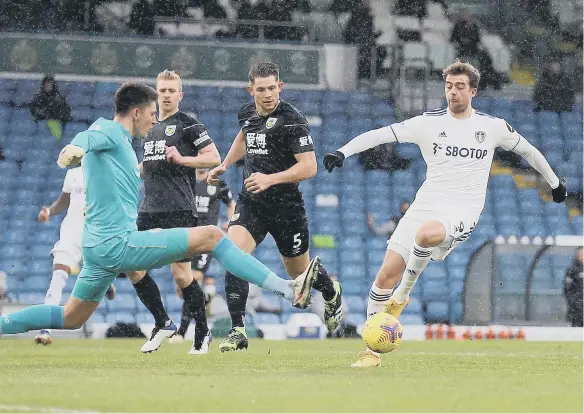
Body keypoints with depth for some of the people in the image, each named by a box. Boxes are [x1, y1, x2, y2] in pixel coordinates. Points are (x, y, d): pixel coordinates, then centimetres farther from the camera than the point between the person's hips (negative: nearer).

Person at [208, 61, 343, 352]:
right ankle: (238, 331, -19)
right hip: (250, 203, 4)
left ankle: (332, 294, 50)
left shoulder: (291, 120, -16)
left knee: (299, 272, 13)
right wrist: (225, 165, 26)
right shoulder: (247, 114, 4)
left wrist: (271, 179, -30)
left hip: (286, 206, -4)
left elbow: (309, 166, -21)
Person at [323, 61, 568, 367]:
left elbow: (527, 150, 23)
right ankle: (372, 351, 6)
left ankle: (402, 296, -13)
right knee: (386, 275, -9)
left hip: (462, 212, -2)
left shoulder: (493, 127, 7)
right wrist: (343, 151, -15)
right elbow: (380, 135, -1)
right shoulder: (428, 123, 5)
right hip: (425, 204, 2)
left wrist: (554, 182, 33)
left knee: (427, 234, -39)